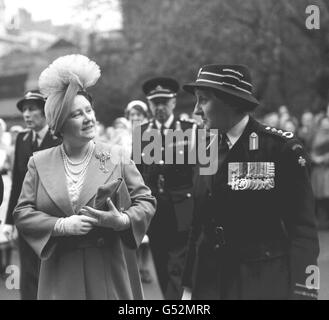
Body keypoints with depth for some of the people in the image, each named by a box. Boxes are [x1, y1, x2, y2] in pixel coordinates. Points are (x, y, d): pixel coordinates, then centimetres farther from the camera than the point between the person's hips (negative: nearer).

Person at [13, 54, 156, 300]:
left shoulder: (117, 159, 0)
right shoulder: (40, 163, 3)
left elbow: (146, 202, 1)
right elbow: (22, 213, 0)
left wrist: (123, 220, -19)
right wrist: (62, 226, -15)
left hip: (111, 271, 0)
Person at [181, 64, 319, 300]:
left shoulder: (282, 148, -11)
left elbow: (303, 230, -12)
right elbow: (199, 225, 8)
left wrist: (301, 292, -17)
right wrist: (189, 286, 8)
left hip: (266, 284, -5)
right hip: (210, 282, 5)